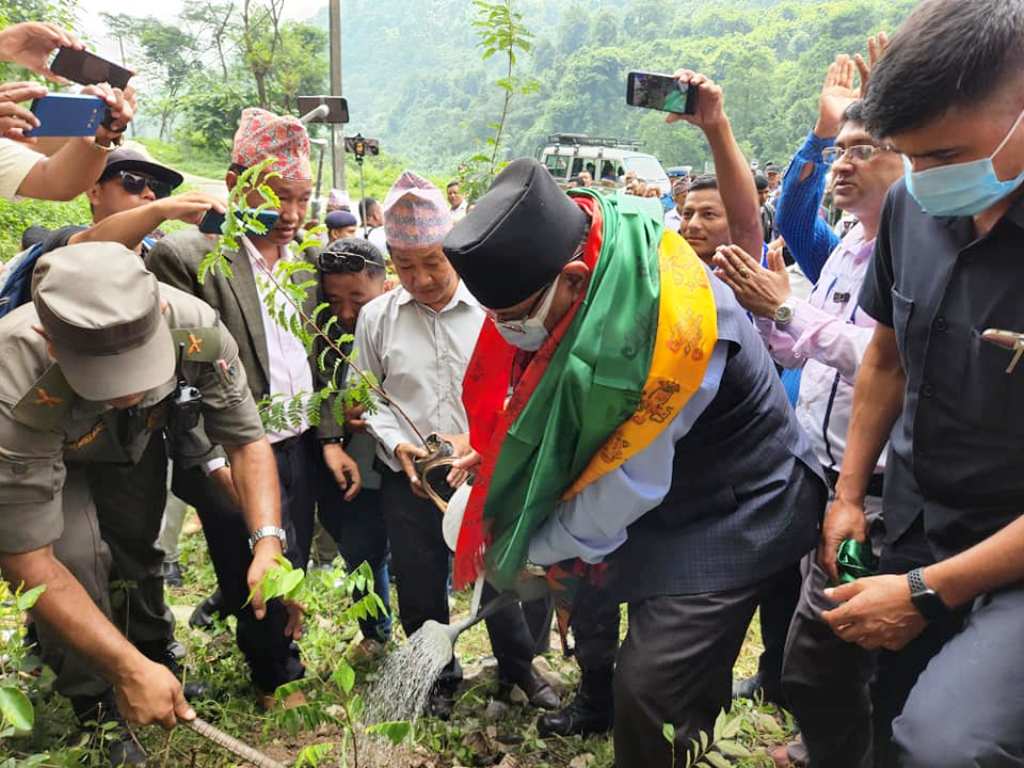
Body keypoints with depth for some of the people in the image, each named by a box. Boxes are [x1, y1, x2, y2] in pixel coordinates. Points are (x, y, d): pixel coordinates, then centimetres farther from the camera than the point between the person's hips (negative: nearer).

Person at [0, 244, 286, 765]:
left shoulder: (195, 328, -36)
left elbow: (246, 440, -25)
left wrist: (268, 545, -40)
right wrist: (130, 669, -41)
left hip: (138, 439, 4)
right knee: (75, 554, -22)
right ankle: (95, 707, 1)